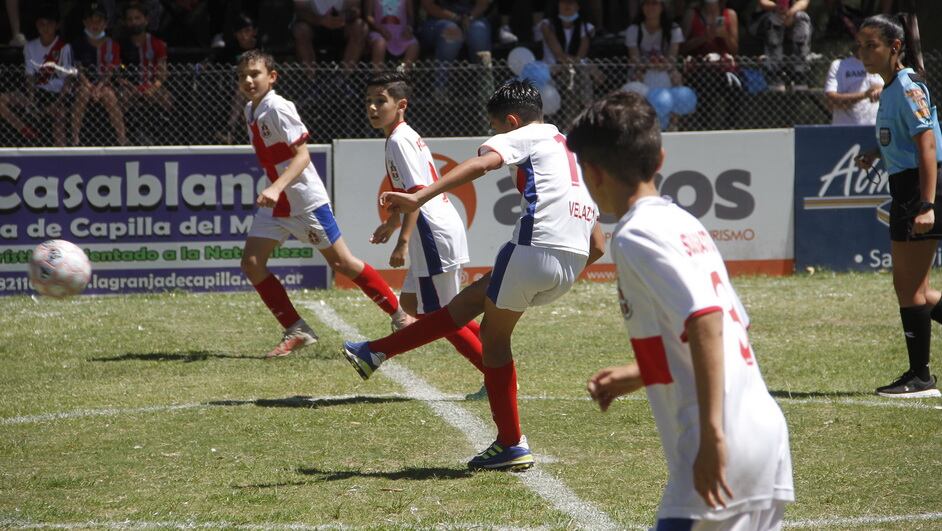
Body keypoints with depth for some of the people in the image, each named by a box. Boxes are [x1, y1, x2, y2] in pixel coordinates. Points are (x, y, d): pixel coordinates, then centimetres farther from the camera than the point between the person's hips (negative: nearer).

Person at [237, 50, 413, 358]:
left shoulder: (278, 109, -19)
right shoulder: (251, 111, 7)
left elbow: (302, 155, -24)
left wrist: (276, 188, -36)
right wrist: (271, 191, 18)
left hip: (305, 201, -8)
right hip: (274, 205, 8)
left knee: (341, 263, 0)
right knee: (251, 263, -4)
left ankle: (399, 315, 15)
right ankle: (296, 332, 2)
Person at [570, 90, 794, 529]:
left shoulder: (636, 235, -10)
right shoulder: (684, 223, 18)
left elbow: (705, 319, -23)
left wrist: (711, 434, -25)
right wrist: (636, 377, 27)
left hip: (725, 449, -9)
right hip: (767, 429, 9)